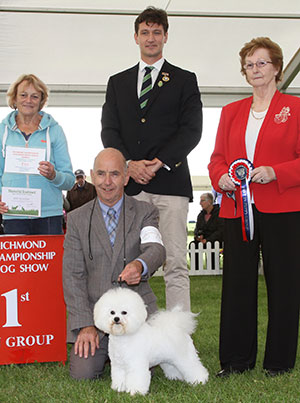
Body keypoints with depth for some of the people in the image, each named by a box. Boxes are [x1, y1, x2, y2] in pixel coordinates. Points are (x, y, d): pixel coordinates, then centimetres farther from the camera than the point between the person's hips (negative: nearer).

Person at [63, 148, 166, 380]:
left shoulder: (145, 213, 1)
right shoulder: (77, 219, 4)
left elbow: (156, 249, -19)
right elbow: (72, 275, 0)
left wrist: (139, 265, -44)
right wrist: (85, 324, -10)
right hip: (93, 310, 1)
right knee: (83, 373, -15)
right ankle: (100, 348, 19)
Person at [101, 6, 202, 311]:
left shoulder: (185, 80, 13)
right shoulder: (117, 82, 20)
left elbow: (191, 129, 1)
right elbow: (109, 130, 11)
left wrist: (158, 162, -10)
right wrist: (129, 163, -7)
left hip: (170, 180, -2)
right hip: (130, 183, 2)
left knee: (176, 264, -6)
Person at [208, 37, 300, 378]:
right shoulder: (231, 111, 18)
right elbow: (217, 157, 17)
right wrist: (221, 177, -4)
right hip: (237, 208, 4)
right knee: (237, 283, 5)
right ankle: (236, 360, 16)